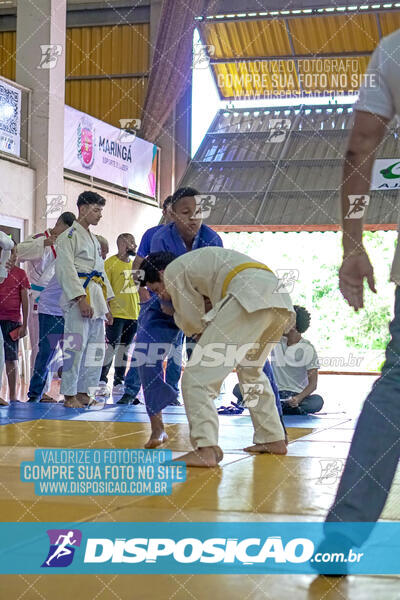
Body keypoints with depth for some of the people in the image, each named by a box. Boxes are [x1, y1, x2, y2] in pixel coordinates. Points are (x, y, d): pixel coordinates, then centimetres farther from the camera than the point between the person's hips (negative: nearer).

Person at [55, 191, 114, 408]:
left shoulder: (94, 239, 23)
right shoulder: (69, 236, -4)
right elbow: (66, 269, -14)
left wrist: (106, 305, 20)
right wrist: (81, 299, -22)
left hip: (96, 297, 9)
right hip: (78, 296, -9)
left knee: (96, 347, 7)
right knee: (76, 346, -12)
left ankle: (84, 392, 14)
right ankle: (69, 395, -6)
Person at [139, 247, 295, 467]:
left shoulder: (173, 272, 10)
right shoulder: (196, 261, 35)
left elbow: (194, 324, 15)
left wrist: (174, 312, 31)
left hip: (251, 298, -9)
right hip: (280, 300, 9)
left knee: (198, 375, -7)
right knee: (251, 371, 29)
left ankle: (206, 449, -15)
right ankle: (273, 439, 32)